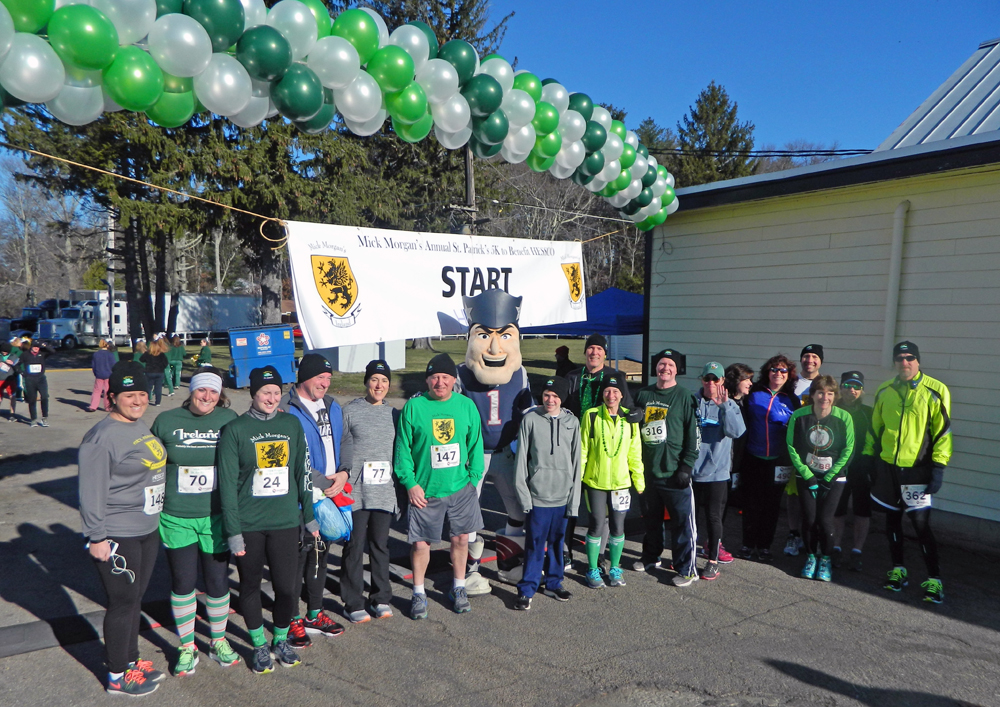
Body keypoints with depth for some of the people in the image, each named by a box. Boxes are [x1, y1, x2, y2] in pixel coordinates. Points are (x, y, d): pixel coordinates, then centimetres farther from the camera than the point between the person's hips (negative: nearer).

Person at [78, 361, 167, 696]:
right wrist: (96, 537, -17)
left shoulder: (141, 426, 7)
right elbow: (92, 494, -18)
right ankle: (117, 677, 21)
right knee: (123, 602, 4)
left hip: (146, 531, 8)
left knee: (135, 598, 19)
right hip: (116, 537, -8)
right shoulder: (103, 436, -19)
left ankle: (131, 661, 35)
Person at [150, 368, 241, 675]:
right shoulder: (166, 421, 0)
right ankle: (187, 647, 27)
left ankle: (218, 641, 30)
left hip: (215, 517, 0)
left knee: (218, 581, 9)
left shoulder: (229, 420, -1)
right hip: (176, 518, 0)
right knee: (182, 583, 9)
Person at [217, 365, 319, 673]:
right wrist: (233, 531, -8)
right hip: (248, 525, -2)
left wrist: (309, 516, 12)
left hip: (286, 521, 2)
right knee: (250, 585, 12)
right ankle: (259, 645, 32)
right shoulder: (235, 429, -5)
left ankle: (281, 640, 29)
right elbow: (227, 483, -5)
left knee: (286, 586, 3)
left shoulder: (292, 424, 4)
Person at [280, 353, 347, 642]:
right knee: (296, 558, 2)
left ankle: (315, 614, 33)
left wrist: (344, 474, -3)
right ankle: (293, 621, 19)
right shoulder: (285, 410, -13)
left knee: (321, 555, 17)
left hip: (329, 499, 7)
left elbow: (344, 446, 16)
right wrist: (323, 482, -14)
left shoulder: (333, 408, 10)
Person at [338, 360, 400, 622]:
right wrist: (343, 474, -5)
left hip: (385, 492, 3)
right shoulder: (350, 411, 0)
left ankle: (381, 599, 24)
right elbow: (338, 447, 1)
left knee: (380, 544, 12)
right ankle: (353, 603, 15)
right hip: (355, 492, -3)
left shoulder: (394, 414, 11)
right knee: (355, 546, 2)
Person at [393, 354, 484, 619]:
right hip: (424, 490, -2)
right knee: (420, 542, 5)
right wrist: (410, 483, -8)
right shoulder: (413, 406, -7)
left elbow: (475, 445, 8)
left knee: (461, 538, 13)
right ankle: (418, 594, 27)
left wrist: (473, 477, 1)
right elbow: (403, 448, -3)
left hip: (460, 488, 2)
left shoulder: (467, 406, 0)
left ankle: (458, 589, 34)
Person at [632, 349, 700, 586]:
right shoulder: (643, 395, 8)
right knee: (651, 519, 18)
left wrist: (686, 467, -12)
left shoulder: (684, 397, -5)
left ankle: (687, 568, 12)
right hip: (647, 470, 5)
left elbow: (693, 435, -7)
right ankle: (650, 557, 35)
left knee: (683, 521, 0)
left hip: (674, 473, -5)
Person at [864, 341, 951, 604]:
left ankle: (934, 579, 9)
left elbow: (943, 431, -7)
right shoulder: (884, 391, 7)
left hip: (916, 469, -4)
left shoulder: (935, 391, -7)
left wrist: (938, 468, -11)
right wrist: (869, 457, 12)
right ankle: (898, 570, 27)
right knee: (892, 520, 13)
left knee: (921, 524, -4)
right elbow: (874, 427, 14)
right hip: (887, 467, 5)